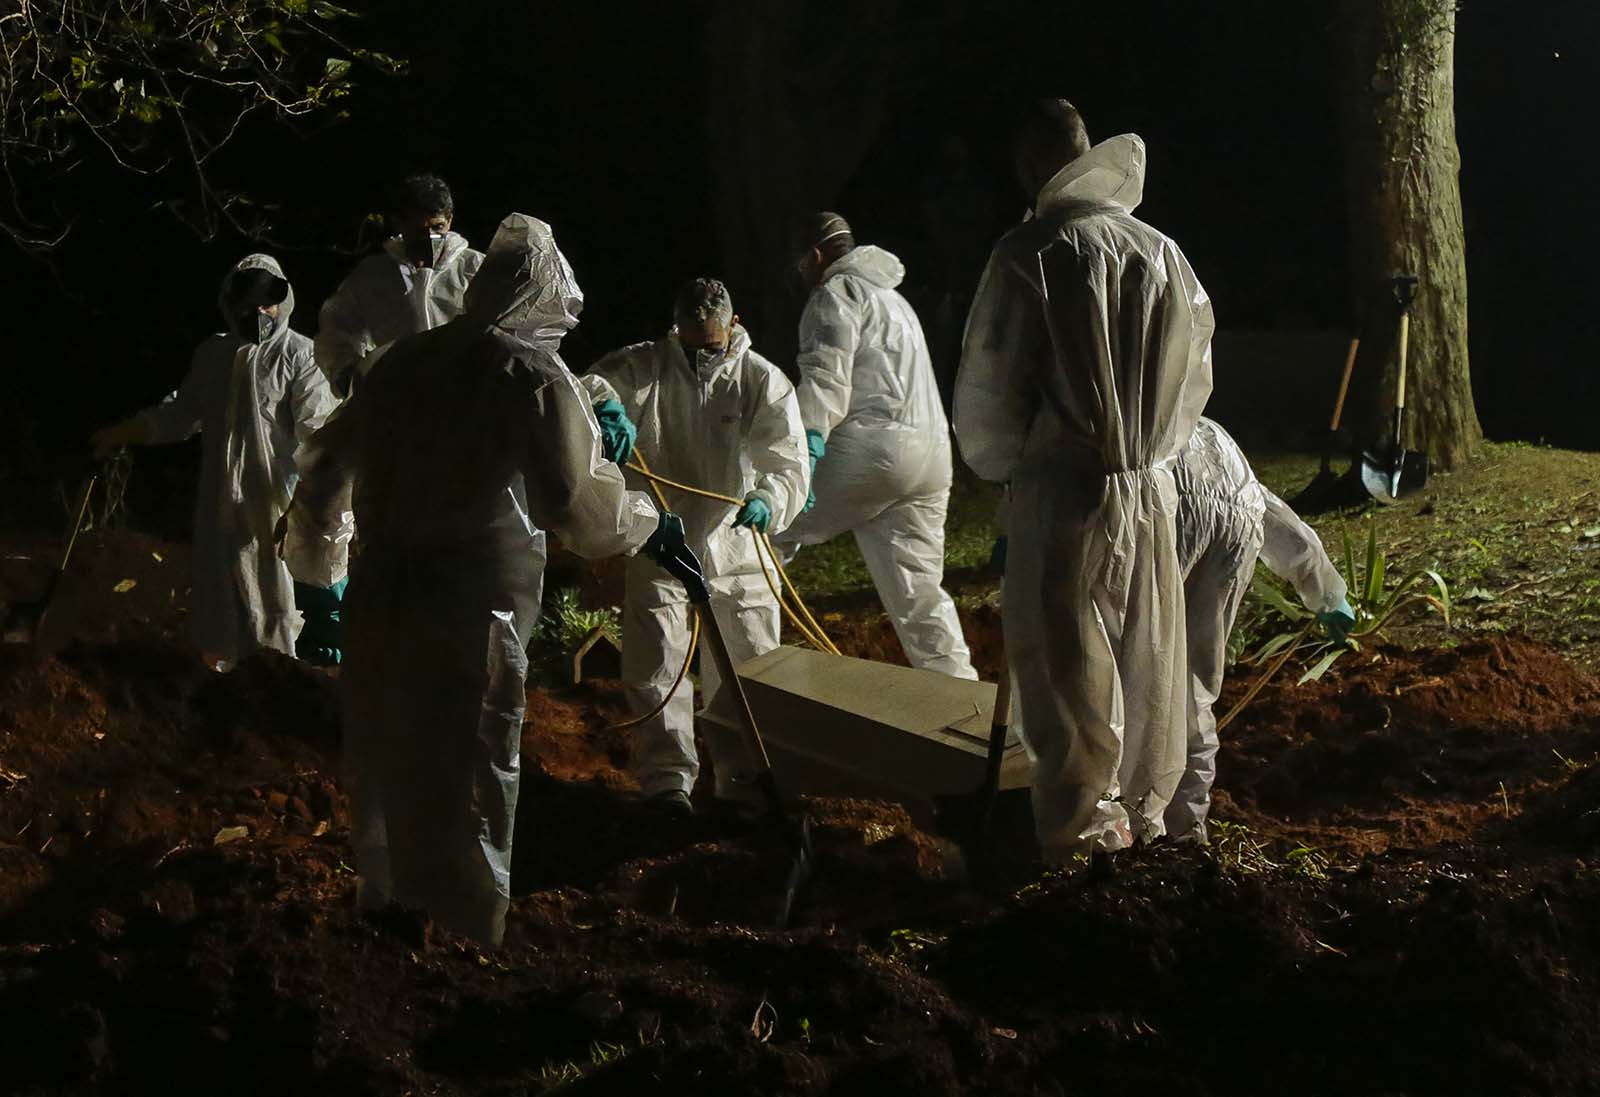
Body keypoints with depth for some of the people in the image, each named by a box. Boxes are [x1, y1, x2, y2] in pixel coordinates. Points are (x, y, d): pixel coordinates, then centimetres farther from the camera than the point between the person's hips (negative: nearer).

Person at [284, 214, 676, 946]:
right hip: (471, 610, -6)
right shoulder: (534, 375, -7)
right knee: (465, 784, 0)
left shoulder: (411, 359, 11)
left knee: (388, 769, 17)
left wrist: (319, 550, 31)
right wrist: (647, 524, 9)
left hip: (380, 595, 6)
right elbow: (576, 499, -10)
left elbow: (331, 456, 19)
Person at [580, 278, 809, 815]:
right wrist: (606, 406, -47)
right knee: (657, 667, -3)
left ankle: (744, 775, 24)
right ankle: (667, 776, 6)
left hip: (737, 548, 1)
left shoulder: (763, 381, -8)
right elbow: (591, 387, -22)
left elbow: (791, 464, -15)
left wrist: (768, 499, -38)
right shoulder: (646, 365, -7)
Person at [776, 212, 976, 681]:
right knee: (918, 591, 9)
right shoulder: (890, 296, 32)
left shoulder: (836, 293, 1)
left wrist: (809, 440, -27)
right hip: (930, 457, 9)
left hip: (870, 449, -9)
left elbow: (826, 375, -16)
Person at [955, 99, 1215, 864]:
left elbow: (988, 385, -7)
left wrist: (997, 463, 11)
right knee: (1148, 660, 13)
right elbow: (1196, 375, 13)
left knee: (1067, 665, 0)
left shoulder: (1030, 255, -11)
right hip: (1151, 488, 5)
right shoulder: (1162, 252, 5)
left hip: (1064, 487, -5)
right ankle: (1143, 809, 21)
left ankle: (1085, 822, 1)